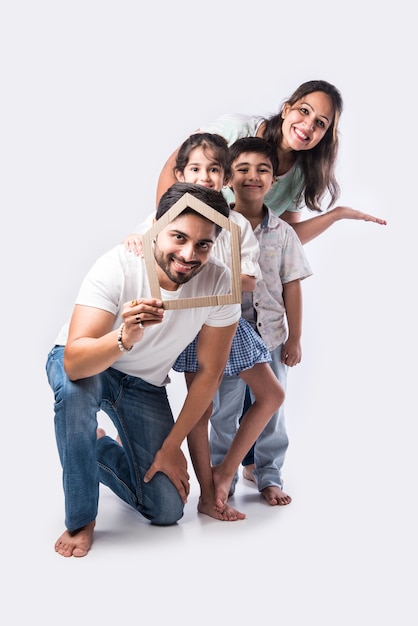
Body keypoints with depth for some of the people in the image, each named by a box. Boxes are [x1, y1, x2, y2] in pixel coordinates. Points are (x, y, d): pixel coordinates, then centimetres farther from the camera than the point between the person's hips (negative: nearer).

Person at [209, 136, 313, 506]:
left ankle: (269, 477, 26)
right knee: (224, 413, 8)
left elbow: (292, 287, 2)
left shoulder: (282, 232, 1)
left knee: (270, 411, 11)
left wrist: (294, 339, 1)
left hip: (272, 337, 2)